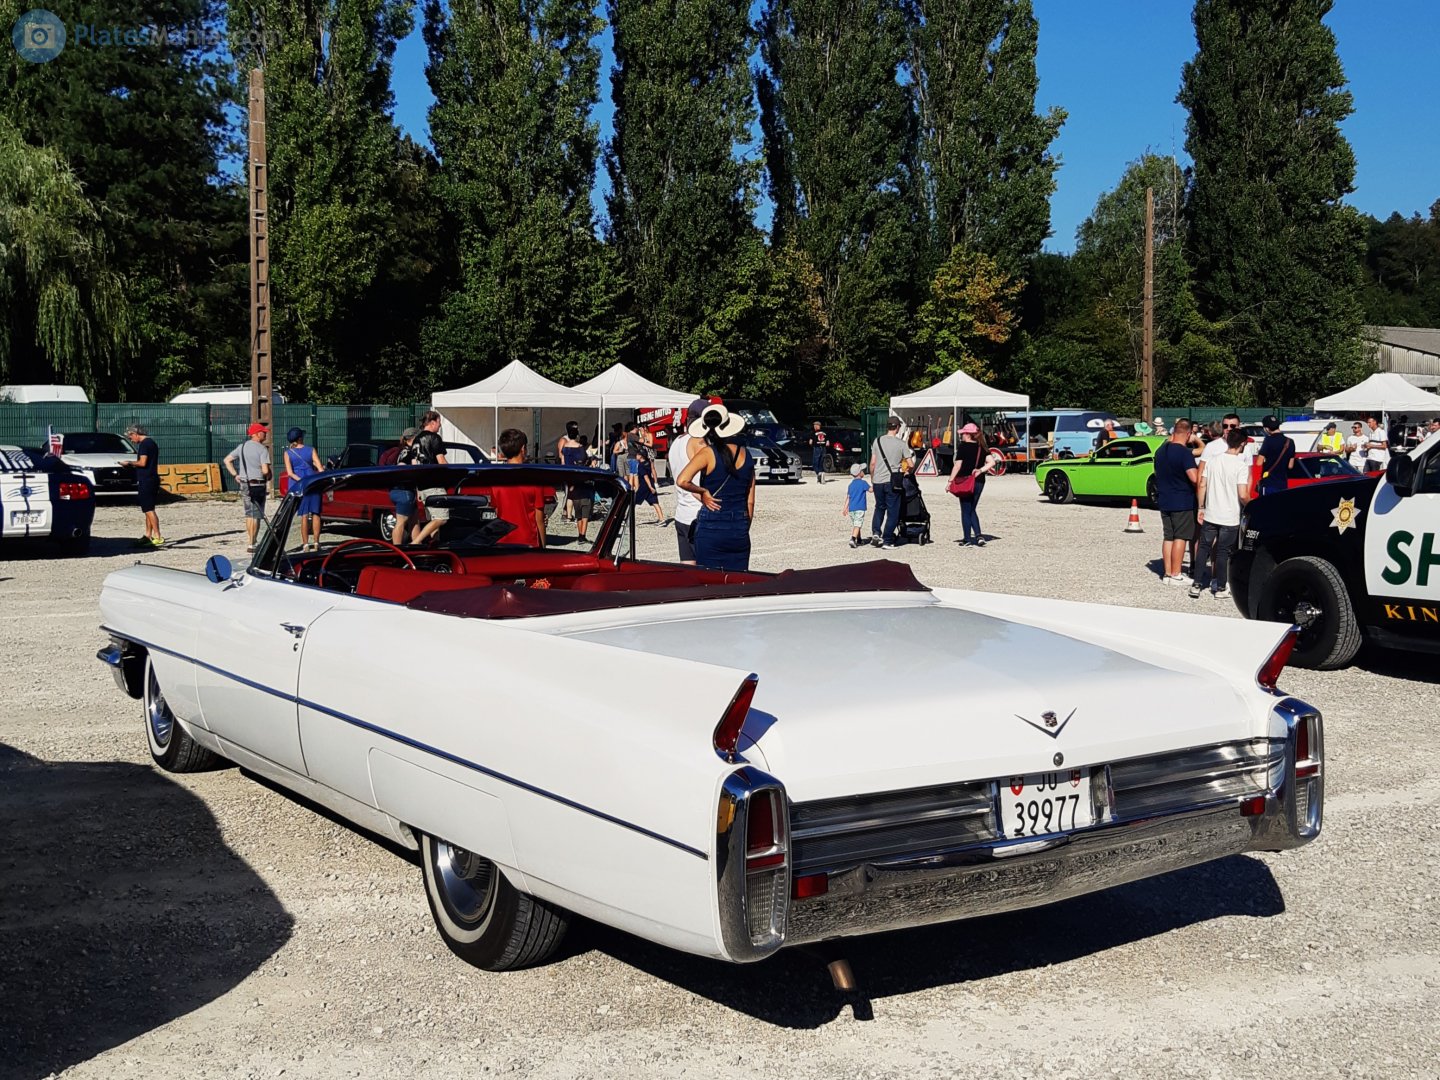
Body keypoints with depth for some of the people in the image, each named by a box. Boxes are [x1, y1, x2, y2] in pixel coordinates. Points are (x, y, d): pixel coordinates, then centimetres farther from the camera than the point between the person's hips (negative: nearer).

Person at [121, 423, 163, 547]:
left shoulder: (144, 444, -12)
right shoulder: (151, 442, 18)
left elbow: (142, 463, -19)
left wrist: (129, 463, -4)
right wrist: (132, 465, 19)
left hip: (146, 480, -10)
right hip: (152, 479, 10)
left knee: (149, 509, -11)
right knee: (148, 509, 15)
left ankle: (157, 537, -16)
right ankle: (148, 536, 20)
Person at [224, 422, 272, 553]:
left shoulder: (242, 446, 7)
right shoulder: (262, 449, -12)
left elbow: (227, 460, 8)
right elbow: (265, 470, -19)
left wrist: (235, 475, 8)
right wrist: (268, 477, 2)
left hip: (244, 484, 6)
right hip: (258, 485, -5)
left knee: (249, 513, 16)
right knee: (256, 515, 1)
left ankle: (250, 541, 19)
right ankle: (251, 544, 0)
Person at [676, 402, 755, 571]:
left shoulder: (707, 453, -8)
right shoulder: (745, 454, 5)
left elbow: (682, 481, -23)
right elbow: (750, 501, 9)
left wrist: (703, 491, -7)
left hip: (711, 527, -4)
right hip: (740, 529, 4)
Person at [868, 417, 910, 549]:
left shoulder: (877, 441, 3)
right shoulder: (900, 443, -4)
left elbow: (872, 463, 5)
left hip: (877, 481, 3)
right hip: (892, 482, -3)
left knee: (879, 508, 22)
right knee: (893, 511, 6)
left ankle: (875, 532, 5)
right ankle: (887, 541, 5)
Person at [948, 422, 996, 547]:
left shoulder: (963, 446, -9)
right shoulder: (981, 447, 9)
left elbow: (958, 465, -13)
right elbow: (991, 463, 0)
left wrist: (951, 480, -10)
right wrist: (981, 470, 1)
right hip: (979, 482, 6)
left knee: (966, 511, 3)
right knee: (972, 510, 18)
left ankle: (968, 540, 3)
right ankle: (979, 535, 4)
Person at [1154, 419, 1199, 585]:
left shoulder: (1161, 450, 7)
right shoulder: (1184, 453, -17)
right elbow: (1194, 478, -26)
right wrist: (1200, 469, -7)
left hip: (1164, 501, 7)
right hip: (1182, 502, -7)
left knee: (1168, 537, 12)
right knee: (1180, 537, -1)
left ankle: (1167, 573, 14)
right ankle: (1175, 575, -1)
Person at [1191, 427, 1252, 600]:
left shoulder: (1213, 461, 1)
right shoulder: (1241, 466, -13)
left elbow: (1202, 486, 2)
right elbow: (1243, 495, -17)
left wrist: (1201, 508, 11)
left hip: (1210, 515, 3)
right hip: (1230, 517, -3)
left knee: (1203, 548, 12)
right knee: (1223, 552, 5)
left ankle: (1196, 585, 11)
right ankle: (1220, 588, 12)